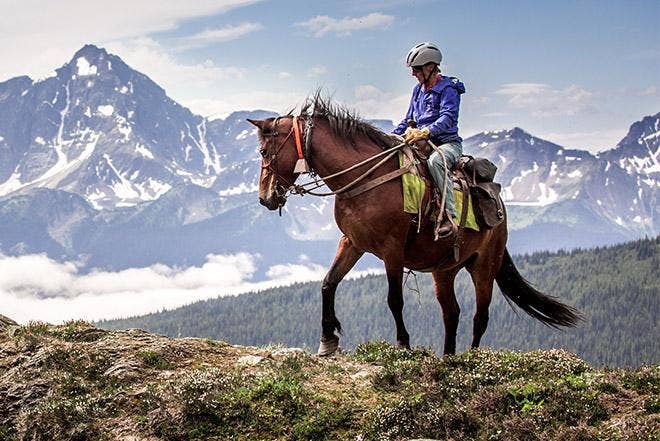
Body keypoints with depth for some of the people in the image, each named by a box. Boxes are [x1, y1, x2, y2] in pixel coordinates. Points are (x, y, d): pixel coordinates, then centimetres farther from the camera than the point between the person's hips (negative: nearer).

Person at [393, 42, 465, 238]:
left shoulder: (448, 89, -8)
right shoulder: (418, 89, 17)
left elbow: (448, 118, -24)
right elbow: (409, 120, 26)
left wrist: (425, 132, -39)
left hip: (448, 143, -8)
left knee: (435, 161, -40)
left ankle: (449, 216, -46)